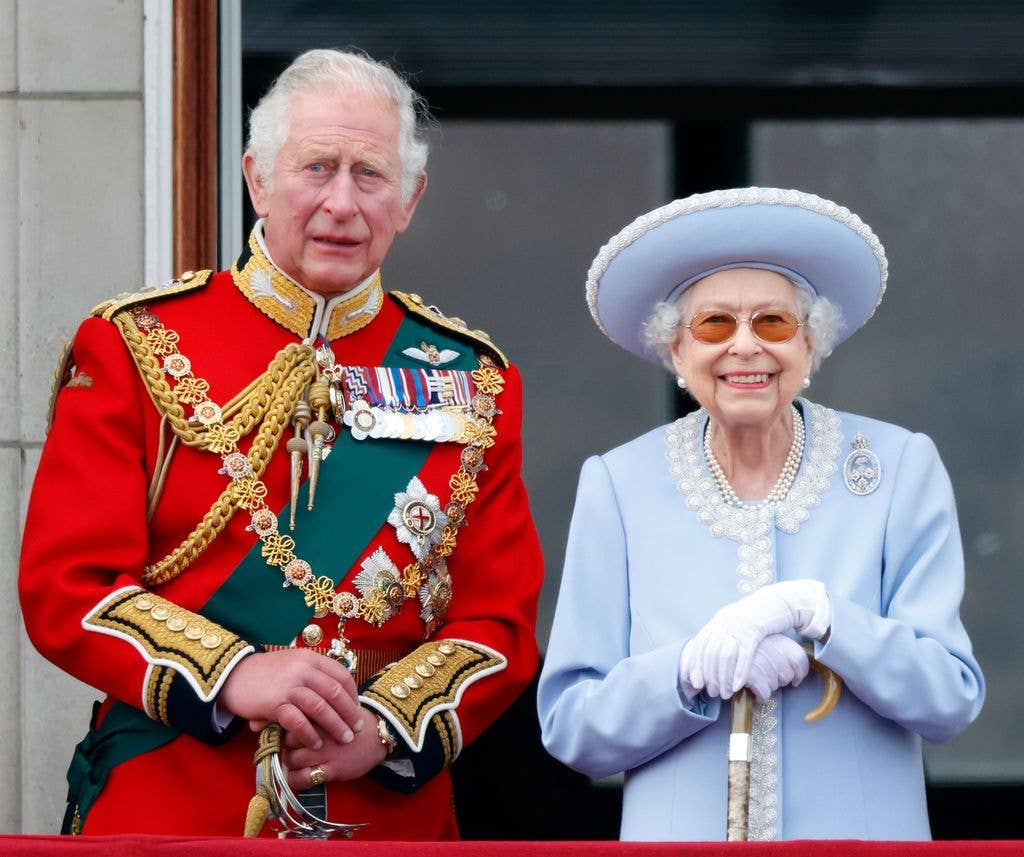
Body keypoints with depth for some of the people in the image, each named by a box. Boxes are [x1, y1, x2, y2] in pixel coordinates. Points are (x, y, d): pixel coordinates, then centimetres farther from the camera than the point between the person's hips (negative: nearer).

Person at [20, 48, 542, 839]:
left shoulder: (474, 382, 7)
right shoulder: (137, 347, 0)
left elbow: (503, 621, 3)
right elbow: (64, 585, -6)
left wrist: (384, 727, -15)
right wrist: (229, 676, -21)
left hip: (393, 813, 2)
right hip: (165, 811, -2)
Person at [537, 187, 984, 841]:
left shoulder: (901, 469, -3)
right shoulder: (617, 486, -2)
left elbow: (953, 700, -8)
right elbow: (568, 726, -5)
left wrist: (812, 611, -21)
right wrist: (695, 669, -21)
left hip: (863, 833, 0)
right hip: (681, 833, 0)